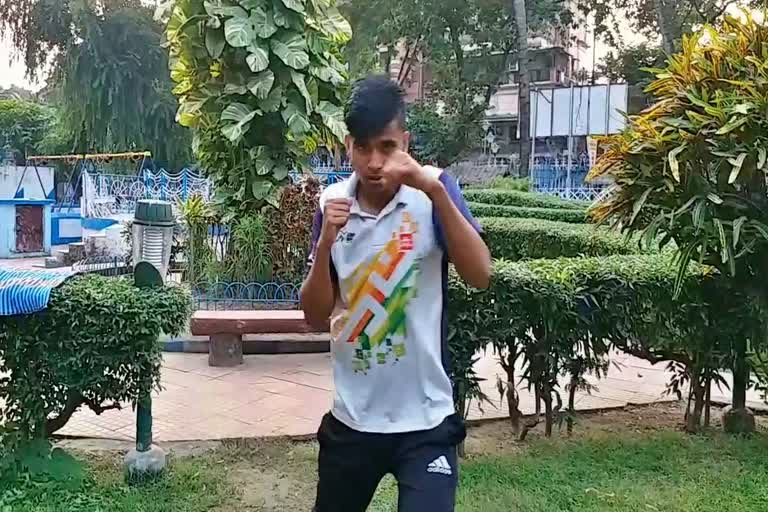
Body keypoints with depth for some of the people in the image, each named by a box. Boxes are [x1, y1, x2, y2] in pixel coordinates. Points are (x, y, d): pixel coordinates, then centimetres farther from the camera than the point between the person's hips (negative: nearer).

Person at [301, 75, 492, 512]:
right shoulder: (333, 203, 0)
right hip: (352, 418, 4)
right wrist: (325, 243, -17)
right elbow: (316, 316, -1)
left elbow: (480, 276, -22)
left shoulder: (433, 189, -9)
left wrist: (435, 191, -30)